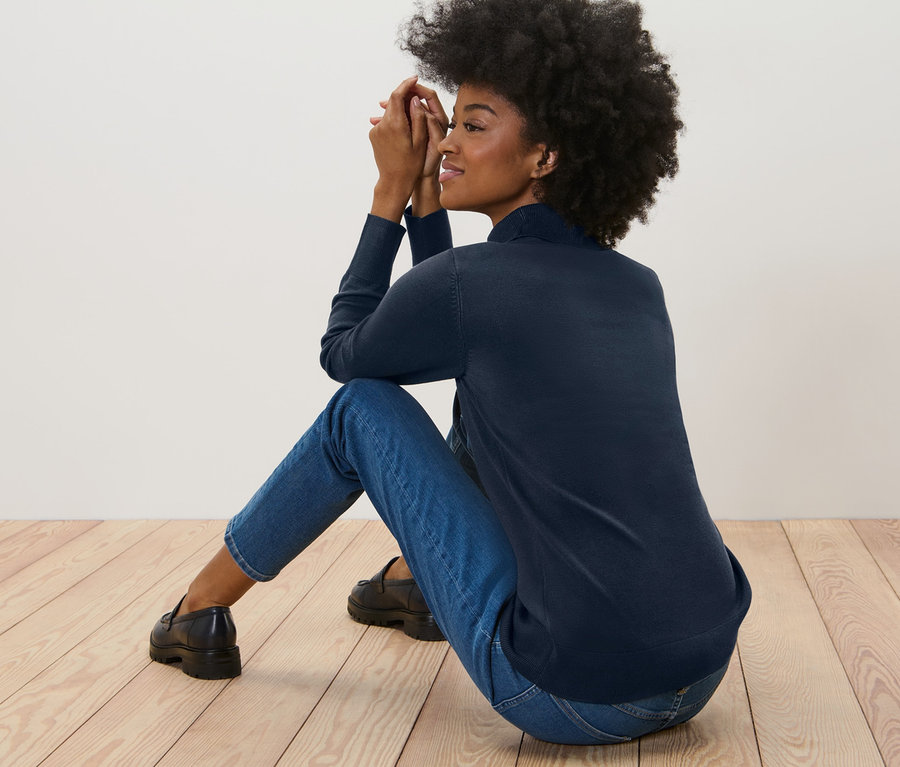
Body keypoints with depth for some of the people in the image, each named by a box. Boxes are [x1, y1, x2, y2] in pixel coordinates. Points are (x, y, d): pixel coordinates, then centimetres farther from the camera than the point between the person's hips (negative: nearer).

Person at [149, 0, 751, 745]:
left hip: (576, 701, -6)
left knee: (363, 408, 8)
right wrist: (426, 200, 19)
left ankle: (204, 606, 27)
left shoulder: (464, 284, -12)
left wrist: (392, 193, 13)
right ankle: (417, 580, 45)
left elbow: (344, 351, 11)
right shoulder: (640, 289, 8)